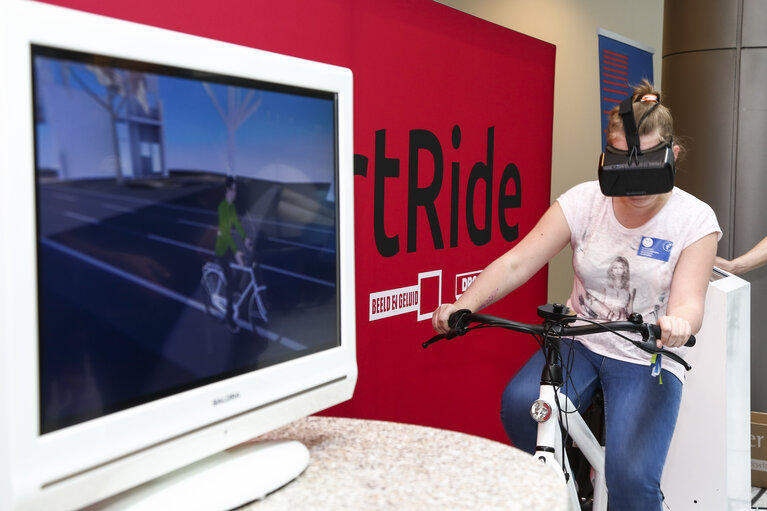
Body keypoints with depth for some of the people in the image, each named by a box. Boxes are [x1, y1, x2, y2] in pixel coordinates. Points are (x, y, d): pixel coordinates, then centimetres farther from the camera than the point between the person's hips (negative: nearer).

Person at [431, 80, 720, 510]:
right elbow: (517, 262, -12)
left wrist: (679, 322, -42)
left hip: (646, 361, -2)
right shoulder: (584, 200, -4)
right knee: (521, 402, -27)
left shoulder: (695, 219, -6)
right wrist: (464, 306, -29)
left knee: (631, 477, -23)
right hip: (579, 344, 2)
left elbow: (689, 301, -16)